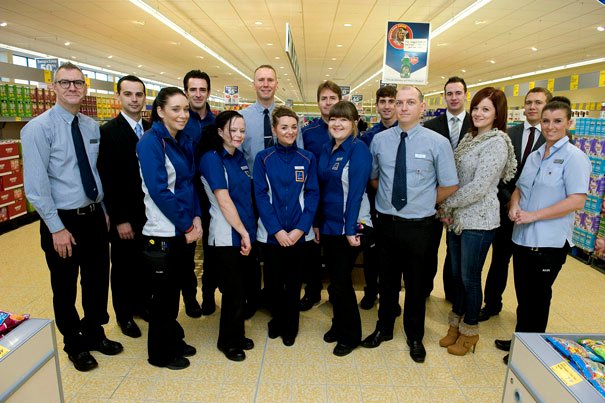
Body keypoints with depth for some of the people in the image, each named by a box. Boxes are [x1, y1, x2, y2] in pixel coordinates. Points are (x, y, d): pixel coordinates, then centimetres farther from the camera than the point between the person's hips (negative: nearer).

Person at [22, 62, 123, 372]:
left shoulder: (92, 126, 6)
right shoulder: (39, 128, -12)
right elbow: (36, 186, -16)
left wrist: (104, 211, 9)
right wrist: (57, 228, -18)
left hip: (94, 216, 5)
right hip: (63, 220, -5)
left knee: (98, 280, 18)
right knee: (65, 289, 13)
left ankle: (95, 334, 41)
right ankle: (74, 345, 35)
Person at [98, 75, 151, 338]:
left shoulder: (151, 129, 4)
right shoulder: (108, 131, -11)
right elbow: (107, 180, -14)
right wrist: (119, 219, -15)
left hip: (150, 211, 5)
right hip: (125, 215, -4)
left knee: (145, 262, 16)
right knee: (123, 265, 12)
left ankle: (143, 304, 37)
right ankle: (124, 314, 31)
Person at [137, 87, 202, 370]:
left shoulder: (180, 142, 10)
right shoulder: (151, 142, -14)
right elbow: (159, 190, -20)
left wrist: (196, 218, -3)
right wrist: (186, 226, -15)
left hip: (184, 231, 7)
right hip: (163, 234, -7)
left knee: (174, 290, 19)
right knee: (163, 293, 8)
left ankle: (174, 341, 37)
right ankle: (160, 353, 27)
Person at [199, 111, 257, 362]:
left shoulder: (239, 158, 11)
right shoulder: (211, 159, -11)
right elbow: (223, 200, -17)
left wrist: (249, 232, 8)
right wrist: (243, 232, -15)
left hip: (244, 233, 7)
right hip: (227, 236, -7)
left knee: (241, 289, 16)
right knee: (233, 291, 4)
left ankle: (237, 335, 33)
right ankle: (228, 341, 24)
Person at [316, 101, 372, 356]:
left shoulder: (358, 149, -11)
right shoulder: (326, 149, 9)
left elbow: (356, 191, -16)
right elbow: (321, 188, 11)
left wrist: (350, 229, -18)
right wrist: (317, 223, 10)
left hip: (349, 226, -6)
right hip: (328, 225, 6)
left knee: (341, 281, 1)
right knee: (334, 279, 15)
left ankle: (350, 335, 22)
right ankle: (338, 325, 34)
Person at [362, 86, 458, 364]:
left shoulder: (437, 142, -8)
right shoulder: (380, 140, -1)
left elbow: (450, 186, -2)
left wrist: (424, 203, 0)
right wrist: (388, 195, 3)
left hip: (419, 226, -2)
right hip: (386, 222, 2)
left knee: (416, 283, 15)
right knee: (387, 279, 18)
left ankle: (415, 337, 38)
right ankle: (384, 329, 40)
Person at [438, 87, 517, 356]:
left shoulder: (496, 143, -14)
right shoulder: (470, 138, 10)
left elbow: (479, 187, -21)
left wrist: (446, 203, -10)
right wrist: (448, 208, 1)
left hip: (478, 221, -7)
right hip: (457, 218, 7)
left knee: (470, 278, 6)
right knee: (457, 274, 16)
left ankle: (469, 332, 26)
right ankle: (456, 324, 34)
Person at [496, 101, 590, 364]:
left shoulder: (574, 157, -11)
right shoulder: (534, 156, 11)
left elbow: (577, 200, -18)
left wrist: (533, 215, -19)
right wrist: (514, 206, -5)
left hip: (549, 242, -6)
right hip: (522, 237, 6)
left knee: (537, 298, 9)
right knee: (523, 295, 17)